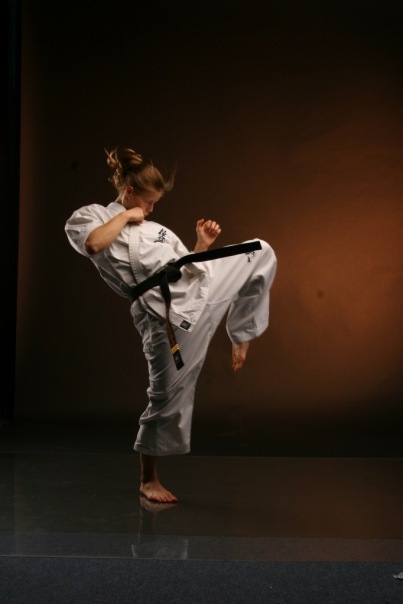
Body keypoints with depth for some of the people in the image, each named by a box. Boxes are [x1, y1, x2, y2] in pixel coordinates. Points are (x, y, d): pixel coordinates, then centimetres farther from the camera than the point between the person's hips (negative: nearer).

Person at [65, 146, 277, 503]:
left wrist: (203, 245, 10)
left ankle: (242, 336, 15)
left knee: (260, 253, 6)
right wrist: (126, 215, -5)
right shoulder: (90, 216, 7)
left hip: (202, 285, 7)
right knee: (169, 395, -3)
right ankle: (149, 479, 17)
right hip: (166, 314, -7)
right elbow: (94, 243, -19)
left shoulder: (153, 227, 27)